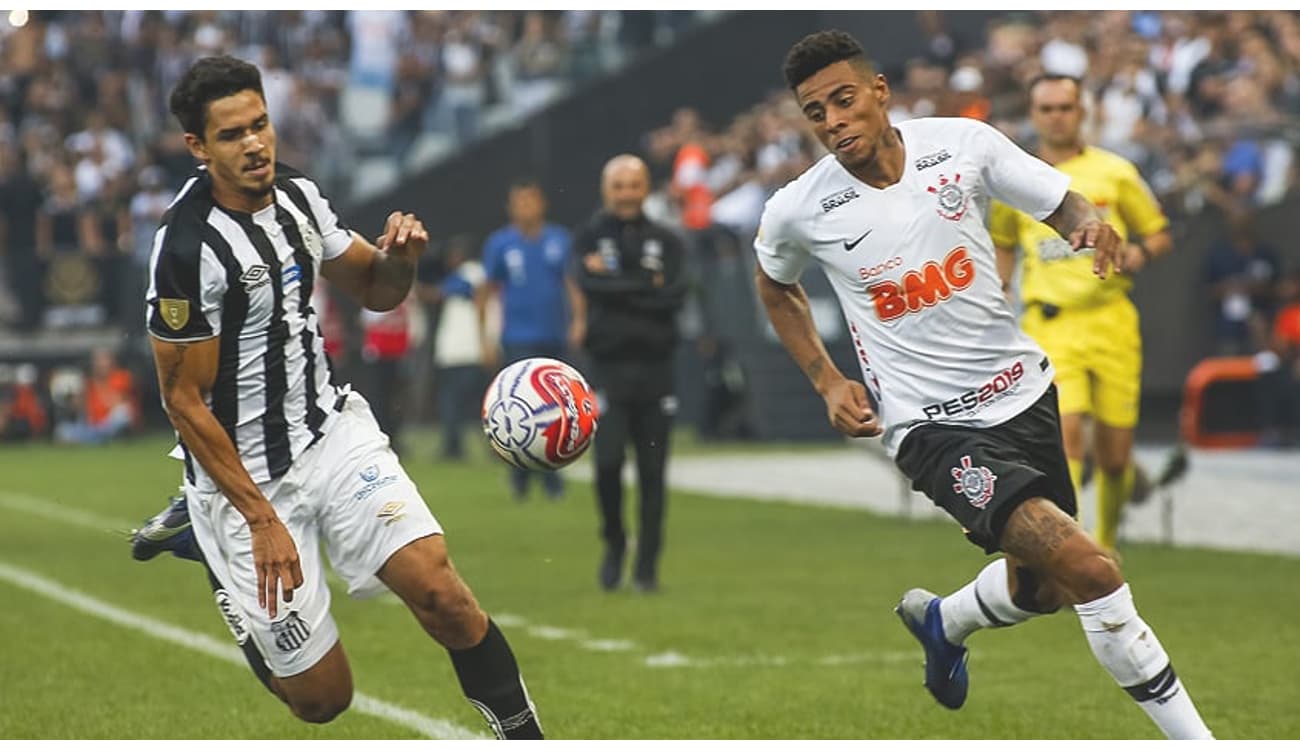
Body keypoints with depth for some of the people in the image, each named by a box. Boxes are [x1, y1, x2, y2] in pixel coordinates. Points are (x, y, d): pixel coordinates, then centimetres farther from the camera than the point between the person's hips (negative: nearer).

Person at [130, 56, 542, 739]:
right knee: (322, 697, 2)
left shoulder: (297, 195, 0)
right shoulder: (189, 247, -22)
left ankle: (525, 737, 1)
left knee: (439, 591, -17)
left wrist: (399, 257, -10)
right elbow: (185, 401, -17)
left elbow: (375, 291, 15)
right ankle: (207, 544, 26)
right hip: (246, 473, -5)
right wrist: (262, 520, -19)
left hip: (331, 429, 6)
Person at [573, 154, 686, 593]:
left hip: (655, 369, 1)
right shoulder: (591, 237, 7)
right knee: (608, 462, -14)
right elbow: (590, 285, -10)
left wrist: (619, 288, -7)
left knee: (652, 473, 2)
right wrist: (647, 286, -7)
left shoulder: (665, 242, 9)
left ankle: (647, 566, 9)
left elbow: (675, 295, -5)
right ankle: (614, 544, 11)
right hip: (610, 369, -1)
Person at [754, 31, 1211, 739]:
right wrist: (827, 381, 4)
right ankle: (1194, 738, -12)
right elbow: (773, 283, 13)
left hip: (1026, 392, 5)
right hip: (933, 427, -4)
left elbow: (1063, 204, 3)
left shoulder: (962, 143, -8)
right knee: (1088, 567, -22)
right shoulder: (797, 211, -10)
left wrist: (1092, 225, -21)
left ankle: (941, 621, 54)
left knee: (1042, 584, 20)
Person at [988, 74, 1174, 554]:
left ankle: (1106, 541, 31)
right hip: (1048, 323, 0)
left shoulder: (1114, 172, 4)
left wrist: (1138, 253, -10)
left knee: (1113, 454, 4)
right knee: (1065, 430, -21)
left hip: (1111, 320, 1)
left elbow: (1160, 234, 11)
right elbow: (1002, 244, 23)